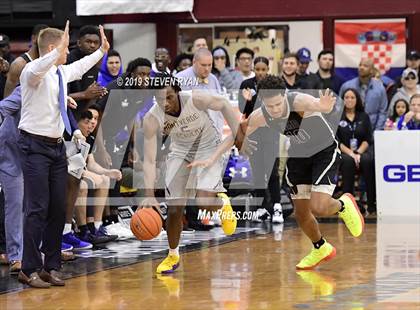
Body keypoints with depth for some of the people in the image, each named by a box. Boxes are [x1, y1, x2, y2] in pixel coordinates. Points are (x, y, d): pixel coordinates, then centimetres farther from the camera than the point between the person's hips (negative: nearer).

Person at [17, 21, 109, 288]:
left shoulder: (62, 72, 10)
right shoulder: (34, 71, -14)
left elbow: (80, 67, 34)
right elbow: (36, 71, -41)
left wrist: (102, 50, 44)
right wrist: (59, 51, -54)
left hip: (57, 146, 8)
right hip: (36, 146, -8)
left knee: (58, 208, 8)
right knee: (38, 209, -10)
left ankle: (51, 266, 17)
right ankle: (30, 269, -5)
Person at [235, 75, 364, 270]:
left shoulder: (298, 101, -35)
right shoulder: (258, 117, -19)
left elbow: (316, 105, -59)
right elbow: (240, 143, -2)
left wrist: (325, 107, -83)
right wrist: (238, 136, -26)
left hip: (325, 151, -5)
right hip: (297, 156, 5)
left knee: (318, 208, -20)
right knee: (301, 213, 6)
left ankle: (343, 206, 17)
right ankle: (321, 249, 34)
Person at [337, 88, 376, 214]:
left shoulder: (364, 117, 14)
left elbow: (368, 139, 6)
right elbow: (336, 141, -2)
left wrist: (358, 153, -12)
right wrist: (350, 153, -15)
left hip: (362, 151, 2)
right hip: (343, 152, -2)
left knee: (368, 160, -33)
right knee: (348, 161, -37)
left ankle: (372, 203, -32)